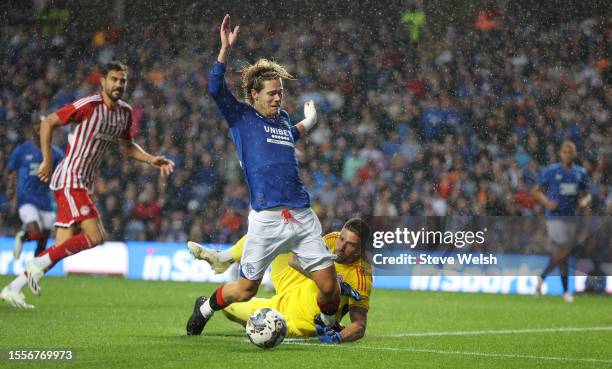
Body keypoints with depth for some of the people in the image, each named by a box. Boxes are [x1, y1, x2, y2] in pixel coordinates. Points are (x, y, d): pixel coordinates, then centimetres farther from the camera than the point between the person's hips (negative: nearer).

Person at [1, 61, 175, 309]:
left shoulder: (125, 112, 9)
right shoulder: (88, 106, -14)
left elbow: (126, 146, 25)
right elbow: (48, 123, -10)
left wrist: (152, 160, 10)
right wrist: (47, 161, -13)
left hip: (84, 184, 8)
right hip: (70, 180, -8)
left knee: (64, 247, 5)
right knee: (95, 237, -19)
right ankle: (39, 264, -6)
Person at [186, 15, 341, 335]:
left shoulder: (283, 118, 20)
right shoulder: (241, 116, 5)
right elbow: (216, 89, -12)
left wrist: (307, 124, 40)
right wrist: (225, 49, -16)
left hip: (302, 215, 4)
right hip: (266, 219, -4)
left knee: (329, 285, -3)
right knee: (246, 290, 3)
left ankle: (329, 325, 27)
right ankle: (205, 308, 32)